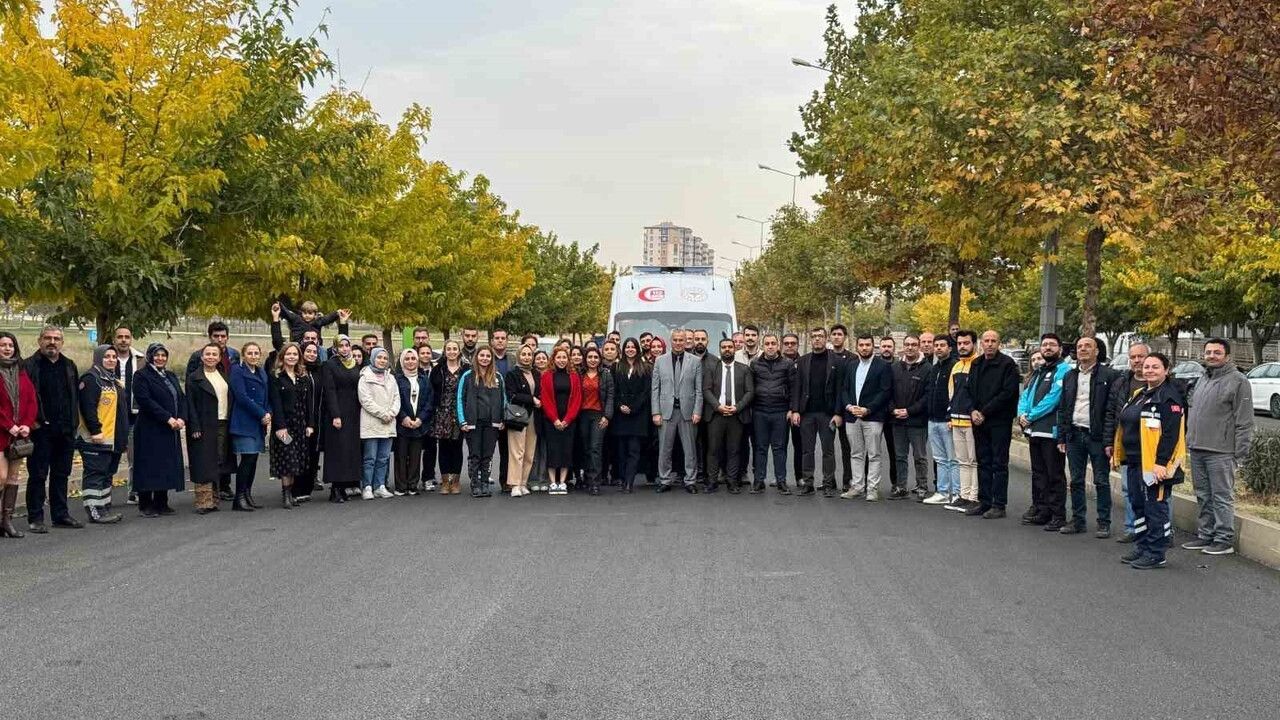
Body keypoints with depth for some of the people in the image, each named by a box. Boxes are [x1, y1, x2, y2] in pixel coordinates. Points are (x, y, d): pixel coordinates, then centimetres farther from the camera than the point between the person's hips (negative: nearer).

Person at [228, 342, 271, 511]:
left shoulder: (261, 373, 17)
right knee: (247, 458, -10)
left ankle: (247, 495, 15)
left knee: (253, 458, 7)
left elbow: (266, 396, 18)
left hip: (259, 422, 7)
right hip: (244, 422, -7)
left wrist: (268, 413, -2)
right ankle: (239, 499, -4)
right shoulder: (237, 370, -6)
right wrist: (262, 414, -14)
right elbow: (241, 397, -14)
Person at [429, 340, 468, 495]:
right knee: (443, 447, 3)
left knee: (456, 447, 3)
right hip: (442, 413, 1)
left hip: (459, 413, -1)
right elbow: (431, 392, 4)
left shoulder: (466, 370, 2)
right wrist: (432, 412, -5)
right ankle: (445, 481, 10)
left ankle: (455, 481, 11)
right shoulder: (437, 370, 5)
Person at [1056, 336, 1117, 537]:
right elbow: (1062, 409, 16)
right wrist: (1062, 437, 9)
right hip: (1074, 435, 5)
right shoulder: (1070, 376, 13)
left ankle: (1104, 523, 7)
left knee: (1101, 481, 0)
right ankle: (1078, 520, 19)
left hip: (1097, 436, -5)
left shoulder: (1108, 375, -5)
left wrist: (1110, 440, -14)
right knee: (1076, 481, 10)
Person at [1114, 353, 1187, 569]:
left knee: (1155, 508, -3)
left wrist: (1161, 462, -25)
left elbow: (1171, 433, -20)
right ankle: (1141, 547, 26)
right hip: (1133, 462, 10)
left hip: (1154, 464, -9)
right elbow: (1124, 426, 24)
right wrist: (1117, 453, 21)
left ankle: (1155, 554, 3)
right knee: (1139, 505, 16)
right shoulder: (1140, 394, 17)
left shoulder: (1169, 397, -12)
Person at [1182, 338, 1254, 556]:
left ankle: (1225, 539, 3)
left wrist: (1240, 453, -14)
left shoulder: (1238, 381, -7)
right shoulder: (1202, 380, 17)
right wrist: (1190, 439, 16)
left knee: (1222, 497, -3)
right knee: (1203, 497, 14)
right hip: (1197, 449, 8)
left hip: (1221, 452, -8)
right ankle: (1205, 534, 23)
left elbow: (1244, 422, -10)